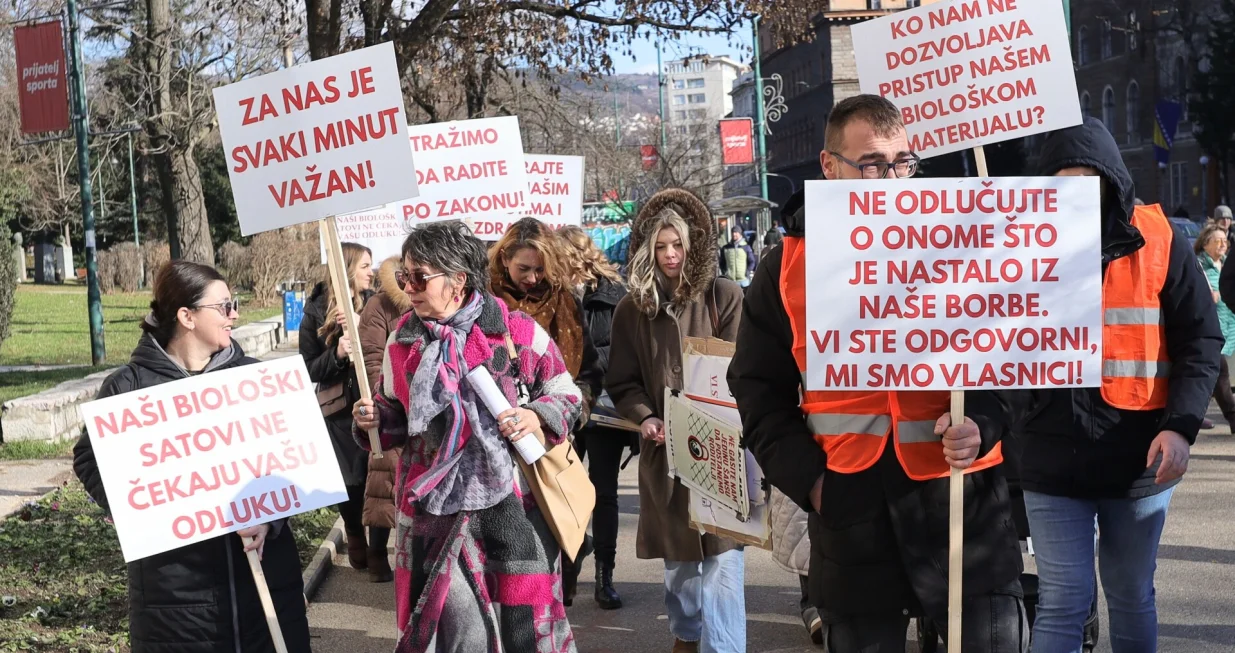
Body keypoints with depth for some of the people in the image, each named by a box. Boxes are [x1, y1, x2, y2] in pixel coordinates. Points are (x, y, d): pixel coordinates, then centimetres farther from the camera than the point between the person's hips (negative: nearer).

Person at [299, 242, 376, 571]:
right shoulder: (317, 312, -3)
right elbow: (309, 370, -2)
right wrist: (337, 354, -19)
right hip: (340, 414, -1)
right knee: (350, 482, 7)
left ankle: (380, 548, 9)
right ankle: (356, 542, 27)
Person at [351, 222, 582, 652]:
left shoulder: (517, 331, -6)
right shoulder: (403, 341, 5)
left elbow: (567, 394, 4)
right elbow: (396, 414, 18)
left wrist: (538, 417, -15)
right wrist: (373, 419, -3)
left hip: (512, 505, -2)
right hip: (432, 509, 3)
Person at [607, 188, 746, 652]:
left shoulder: (723, 296, -2)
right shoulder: (632, 308, 6)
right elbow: (622, 383, 8)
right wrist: (646, 419, -11)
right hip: (663, 449, 3)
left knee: (721, 554, -10)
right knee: (677, 555, 14)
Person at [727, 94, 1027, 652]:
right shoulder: (788, 267, 6)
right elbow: (760, 391, 9)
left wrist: (982, 423, -17)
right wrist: (807, 477, -4)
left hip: (960, 494, -1)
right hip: (849, 506, 1)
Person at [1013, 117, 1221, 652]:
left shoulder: (1157, 241, -3)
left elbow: (1201, 341, -1)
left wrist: (1181, 426, -14)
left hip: (1138, 461, 0)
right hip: (1054, 463, 0)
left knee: (1131, 597, 13)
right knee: (1063, 601, -2)